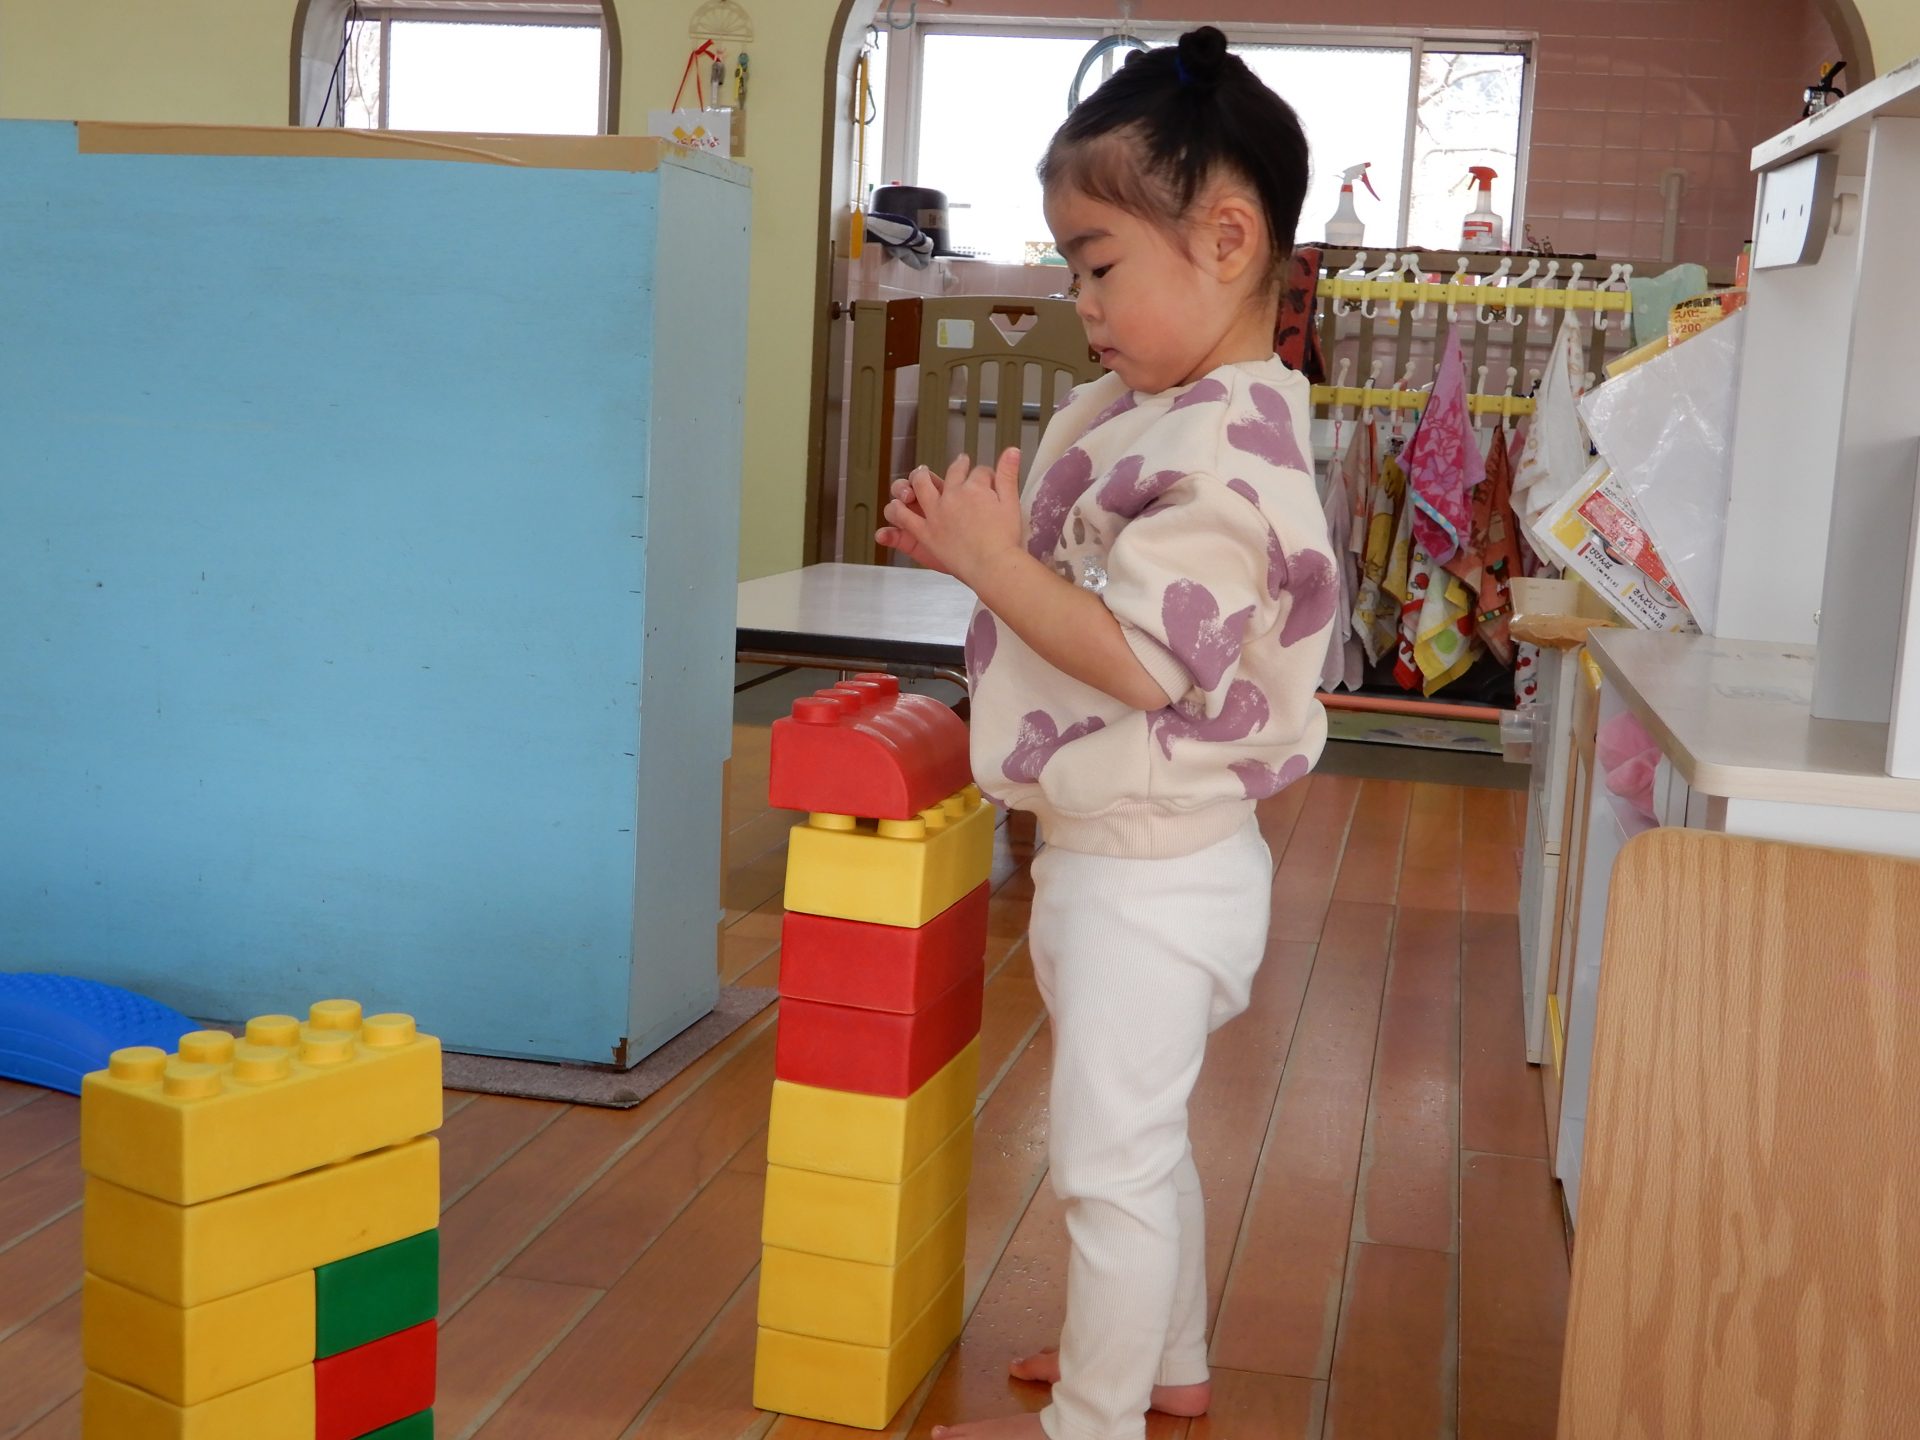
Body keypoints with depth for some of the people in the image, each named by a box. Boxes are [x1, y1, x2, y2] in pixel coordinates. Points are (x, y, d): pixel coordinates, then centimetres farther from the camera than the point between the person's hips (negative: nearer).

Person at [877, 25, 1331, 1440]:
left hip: (1147, 879, -10)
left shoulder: (1220, 447, -24)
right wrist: (974, 543, 0)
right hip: (1136, 859, 10)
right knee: (1140, 1137, 25)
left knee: (1110, 1154, 5)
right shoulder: (1144, 413, 6)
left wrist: (995, 564, -22)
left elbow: (1139, 659, -28)